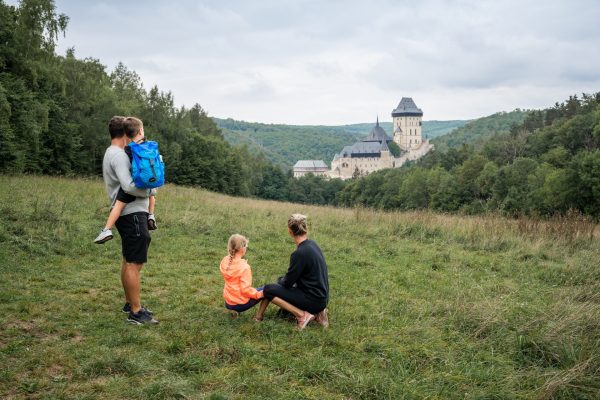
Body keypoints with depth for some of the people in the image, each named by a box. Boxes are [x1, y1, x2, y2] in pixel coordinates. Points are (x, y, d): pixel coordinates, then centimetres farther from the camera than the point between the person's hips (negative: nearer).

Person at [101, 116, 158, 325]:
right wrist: (150, 191, -10)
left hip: (128, 214, 11)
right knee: (135, 263, -7)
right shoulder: (118, 155, -16)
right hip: (132, 214, -11)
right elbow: (129, 186, -25)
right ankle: (136, 312, -3)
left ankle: (130, 303, 29)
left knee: (128, 261, 18)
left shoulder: (112, 154, 18)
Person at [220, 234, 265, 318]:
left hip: (228, 302, 7)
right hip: (240, 304, -7)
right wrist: (259, 294, -10)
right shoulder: (244, 267, -23)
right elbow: (245, 289, -22)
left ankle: (235, 309, 16)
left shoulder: (225, 262, -4)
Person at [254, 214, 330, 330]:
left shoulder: (300, 253, -22)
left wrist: (282, 280, 9)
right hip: (321, 297, 8)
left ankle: (302, 315, -10)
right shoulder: (312, 244, 5)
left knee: (268, 290, -7)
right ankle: (316, 312, 11)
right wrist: (283, 280, 15)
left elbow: (288, 282, -12)